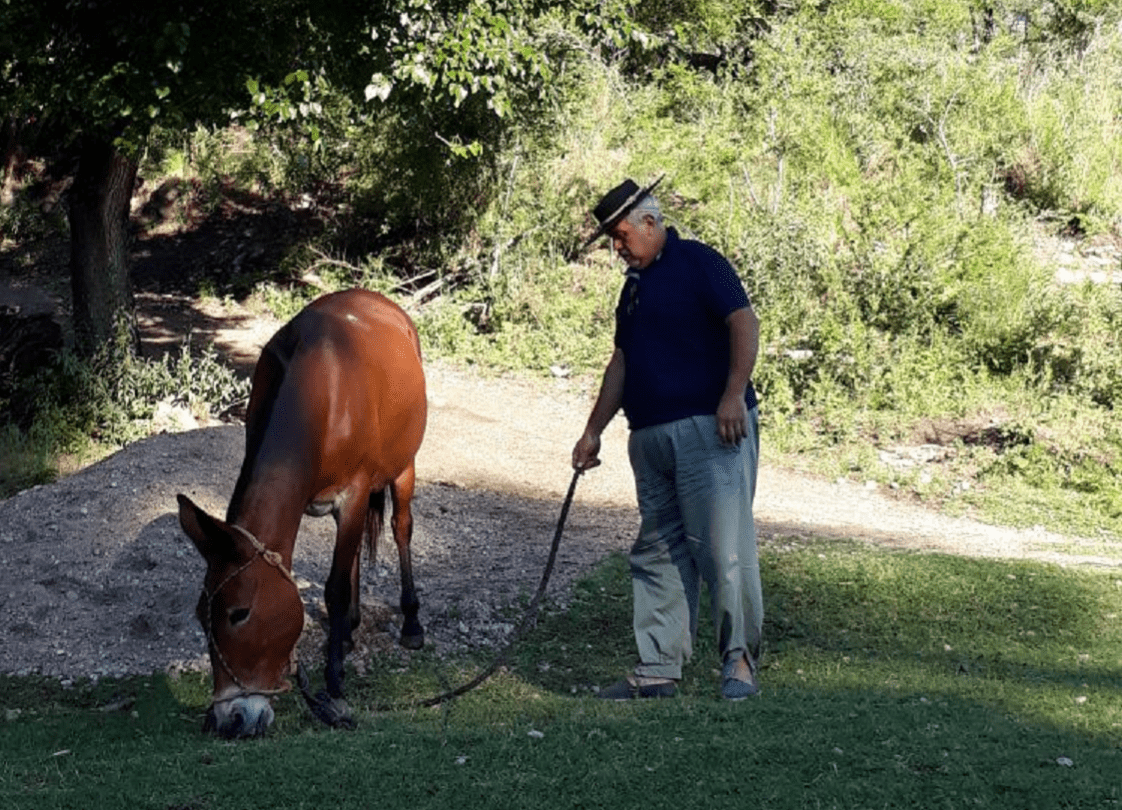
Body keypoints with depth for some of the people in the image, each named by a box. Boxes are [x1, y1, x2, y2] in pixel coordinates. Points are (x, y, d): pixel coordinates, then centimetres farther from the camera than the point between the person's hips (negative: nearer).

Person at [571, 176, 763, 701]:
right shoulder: (635, 287, 22)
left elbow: (744, 322, -13)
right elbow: (621, 363, 26)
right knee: (657, 555, 7)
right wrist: (593, 431, 23)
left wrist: (734, 395, -22)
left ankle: (739, 660, -7)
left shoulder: (697, 264, -3)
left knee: (722, 544, -11)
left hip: (709, 428, -9)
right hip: (651, 437, 9)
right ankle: (659, 669, 9)